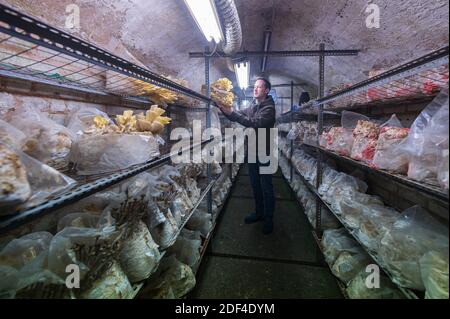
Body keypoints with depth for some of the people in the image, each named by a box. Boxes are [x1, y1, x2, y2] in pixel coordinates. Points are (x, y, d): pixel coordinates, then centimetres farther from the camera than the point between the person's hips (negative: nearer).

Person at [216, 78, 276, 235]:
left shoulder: (269, 108, -13)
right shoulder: (252, 106, 12)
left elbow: (253, 122, -27)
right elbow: (236, 117, 11)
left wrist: (231, 112, -29)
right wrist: (223, 108, -7)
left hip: (264, 152, -7)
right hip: (252, 151, 8)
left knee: (266, 187, 2)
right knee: (255, 185, 16)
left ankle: (269, 219, 16)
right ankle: (259, 213, 32)